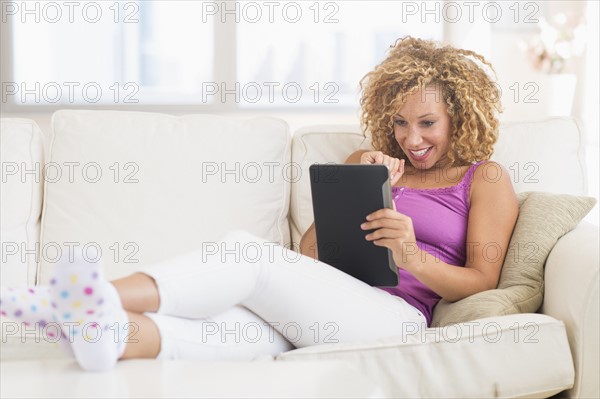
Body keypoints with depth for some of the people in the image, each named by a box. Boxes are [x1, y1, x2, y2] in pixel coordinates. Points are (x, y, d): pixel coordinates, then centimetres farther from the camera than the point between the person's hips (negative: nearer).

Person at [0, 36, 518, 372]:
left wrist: (414, 257, -13)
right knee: (243, 328, -32)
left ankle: (102, 302, -48)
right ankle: (112, 331, -59)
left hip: (399, 315, -5)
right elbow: (312, 251, 19)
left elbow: (482, 281, 5)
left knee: (247, 252, -30)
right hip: (327, 310, 5)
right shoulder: (370, 163, 30)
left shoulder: (486, 179, 17)